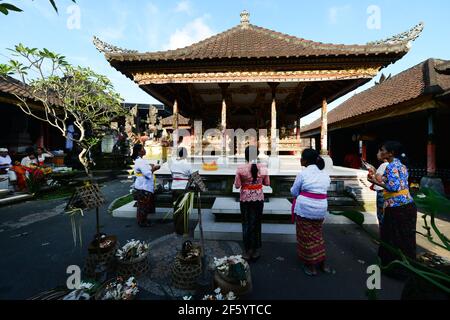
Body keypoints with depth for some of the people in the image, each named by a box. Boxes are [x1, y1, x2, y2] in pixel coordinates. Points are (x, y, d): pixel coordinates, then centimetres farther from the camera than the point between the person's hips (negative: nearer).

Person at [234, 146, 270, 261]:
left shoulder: (240, 168, -15)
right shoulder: (263, 167, -9)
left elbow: (237, 185, -10)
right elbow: (267, 183, 0)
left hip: (245, 199, -2)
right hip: (259, 199, 2)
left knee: (246, 224, 12)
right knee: (257, 223, 16)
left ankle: (248, 251, 23)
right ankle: (256, 250, 30)